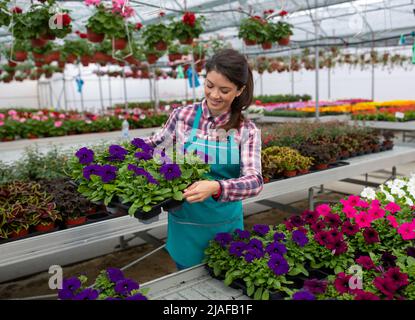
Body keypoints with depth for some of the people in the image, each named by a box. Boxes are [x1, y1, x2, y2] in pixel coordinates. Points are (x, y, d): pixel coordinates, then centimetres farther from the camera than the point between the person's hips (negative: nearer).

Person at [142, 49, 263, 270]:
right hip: (186, 225, 1)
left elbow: (254, 181, -20)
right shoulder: (182, 116, -7)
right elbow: (156, 144, 10)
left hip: (227, 225, 0)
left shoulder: (247, 130, -9)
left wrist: (216, 187, -38)